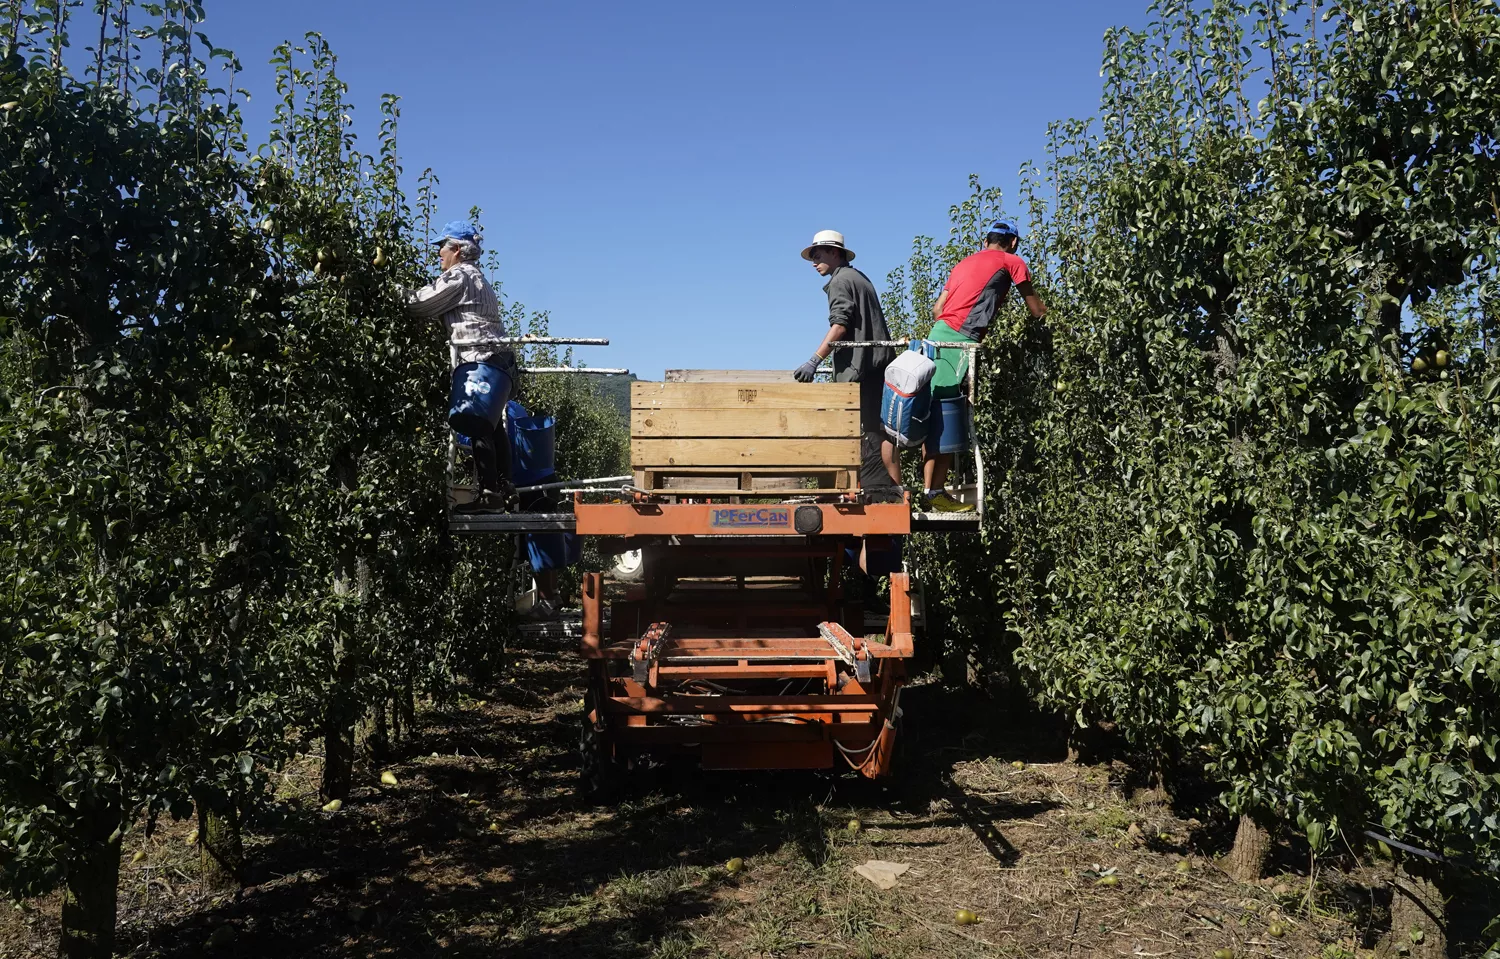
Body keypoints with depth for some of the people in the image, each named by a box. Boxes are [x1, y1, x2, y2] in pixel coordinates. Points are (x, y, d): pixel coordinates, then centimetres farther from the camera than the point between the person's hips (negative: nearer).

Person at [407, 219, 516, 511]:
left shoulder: (458, 276, -5)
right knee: (491, 426, 13)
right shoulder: (478, 278, 26)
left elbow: (419, 305, -6)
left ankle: (489, 493, -10)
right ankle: (504, 489, 16)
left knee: (478, 428, -9)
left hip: (479, 361, -10)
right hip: (500, 360, 10)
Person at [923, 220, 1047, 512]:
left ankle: (928, 489, 3)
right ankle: (937, 492, -15)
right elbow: (1037, 310, 15)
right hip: (961, 339, -7)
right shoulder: (1012, 262, 10)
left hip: (938, 332, 7)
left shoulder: (966, 262, 28)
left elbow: (937, 309, 22)